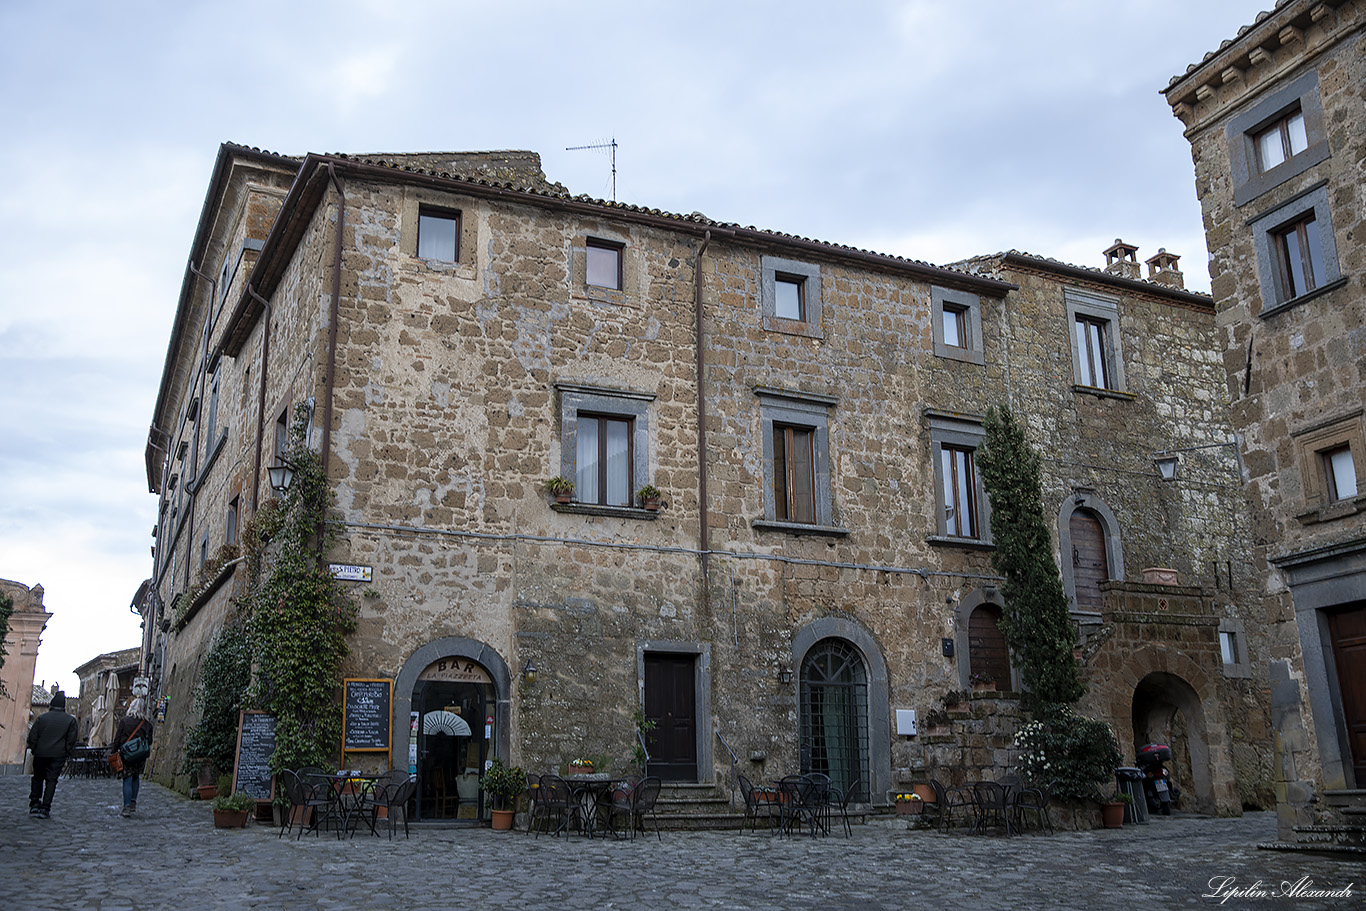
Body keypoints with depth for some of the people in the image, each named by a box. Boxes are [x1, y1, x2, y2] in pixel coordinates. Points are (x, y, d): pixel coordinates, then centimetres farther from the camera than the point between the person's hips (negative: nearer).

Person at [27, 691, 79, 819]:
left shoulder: (42, 717, 2)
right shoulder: (70, 720, 1)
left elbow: (32, 736, 3)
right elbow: (71, 740, 0)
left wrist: (33, 749, 14)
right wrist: (69, 754, 8)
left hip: (40, 754, 1)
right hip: (58, 755, -1)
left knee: (38, 778, 17)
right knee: (51, 781, 1)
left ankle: (34, 804, 8)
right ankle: (45, 808, -3)